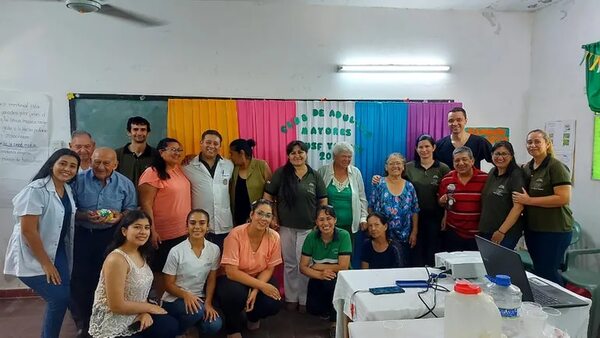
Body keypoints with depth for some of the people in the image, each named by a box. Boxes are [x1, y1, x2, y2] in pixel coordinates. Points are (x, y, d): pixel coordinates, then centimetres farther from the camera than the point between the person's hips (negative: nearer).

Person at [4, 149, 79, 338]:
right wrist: (46, 264, -17)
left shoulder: (67, 190, 6)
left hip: (57, 252, 7)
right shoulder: (36, 190, -18)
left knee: (63, 296, 2)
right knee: (60, 298, -11)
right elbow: (28, 230, -21)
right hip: (32, 258, -7)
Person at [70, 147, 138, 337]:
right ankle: (82, 322, 23)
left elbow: (132, 209, 2)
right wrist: (85, 216, -23)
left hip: (111, 236, 1)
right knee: (80, 278, 3)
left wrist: (120, 216, -18)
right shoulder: (78, 181, -4)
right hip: (82, 235, 0)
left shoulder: (125, 184, -1)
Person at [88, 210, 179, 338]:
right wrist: (150, 308, -12)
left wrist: (145, 312, -9)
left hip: (134, 316, 7)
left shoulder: (141, 254, 3)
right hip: (112, 325, -7)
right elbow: (117, 306, -24)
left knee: (171, 326, -8)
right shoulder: (116, 259, -23)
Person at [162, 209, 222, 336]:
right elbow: (168, 284, -8)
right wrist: (186, 295, -27)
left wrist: (208, 303, -12)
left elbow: (211, 280, 2)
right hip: (175, 299, -3)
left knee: (214, 325, -21)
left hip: (198, 298, 4)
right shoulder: (176, 251, -15)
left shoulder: (214, 250, -5)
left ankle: (193, 322, 14)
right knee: (197, 311, -33)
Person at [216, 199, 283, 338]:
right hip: (232, 279, -3)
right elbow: (231, 272, -26)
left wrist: (256, 290, -24)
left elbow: (269, 269, -6)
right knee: (236, 294, -36)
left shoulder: (274, 237, -15)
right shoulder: (236, 235, -25)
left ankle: (253, 317, 17)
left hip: (259, 278, 4)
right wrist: (261, 286, -30)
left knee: (274, 304, -23)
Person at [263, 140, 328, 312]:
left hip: (308, 228, 0)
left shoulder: (315, 176, 0)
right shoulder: (280, 173, -4)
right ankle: (291, 298, 26)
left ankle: (304, 300, 21)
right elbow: (268, 196, 0)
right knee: (289, 264, 12)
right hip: (286, 227, 0)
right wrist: (272, 217, -5)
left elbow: (323, 201, 2)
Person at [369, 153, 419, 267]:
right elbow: (372, 209, 1)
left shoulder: (409, 187, 6)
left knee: (403, 265, 6)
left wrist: (414, 232, 2)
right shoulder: (380, 184, -1)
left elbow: (415, 211, 7)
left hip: (404, 236, 2)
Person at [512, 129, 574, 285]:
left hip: (554, 230, -7)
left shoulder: (556, 167, -12)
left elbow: (563, 198, -21)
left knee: (547, 273, -1)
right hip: (532, 229, 7)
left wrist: (529, 200, -19)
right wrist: (521, 201, 4)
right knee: (538, 271, 15)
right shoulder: (527, 168, 10)